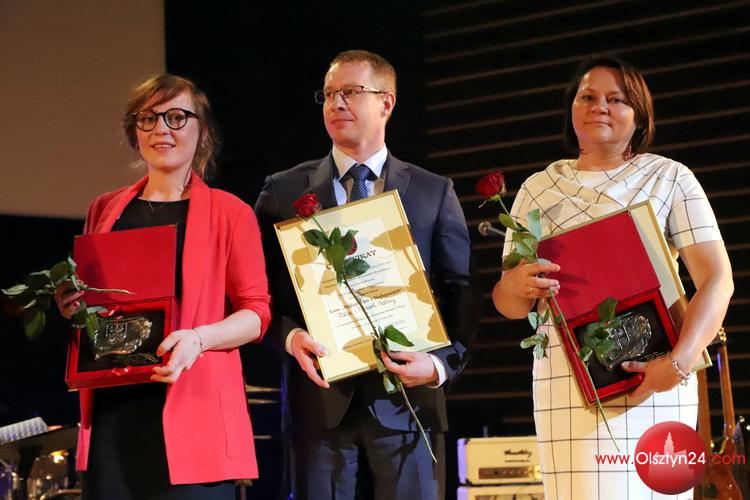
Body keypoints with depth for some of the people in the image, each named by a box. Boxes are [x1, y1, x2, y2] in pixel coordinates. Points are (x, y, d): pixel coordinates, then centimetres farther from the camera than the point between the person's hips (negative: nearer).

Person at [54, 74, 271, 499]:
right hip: (111, 408, 4)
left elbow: (257, 312, -2)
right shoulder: (105, 211, 16)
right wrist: (70, 306, 4)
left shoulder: (230, 213, 2)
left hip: (192, 411, -4)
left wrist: (198, 339, -19)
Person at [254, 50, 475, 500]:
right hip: (320, 398, 0)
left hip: (406, 398, 0)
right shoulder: (284, 192, 9)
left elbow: (461, 293, 4)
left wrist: (442, 364, -12)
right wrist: (291, 336, -13)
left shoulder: (434, 192, 8)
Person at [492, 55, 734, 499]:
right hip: (566, 380, 2)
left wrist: (679, 362, -18)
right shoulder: (539, 189, 11)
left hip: (654, 379, -1)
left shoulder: (670, 177, 4)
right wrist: (516, 284, -12)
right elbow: (510, 306, 12)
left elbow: (716, 280, -4)